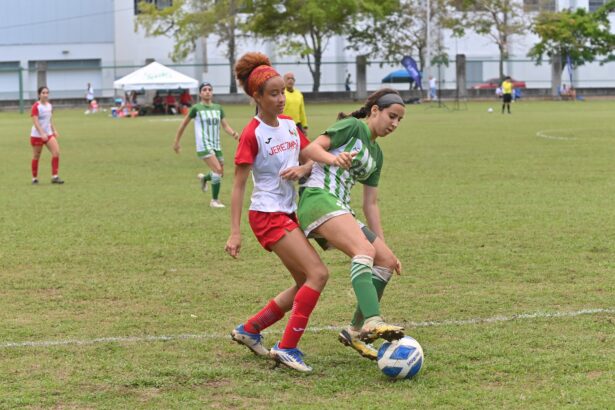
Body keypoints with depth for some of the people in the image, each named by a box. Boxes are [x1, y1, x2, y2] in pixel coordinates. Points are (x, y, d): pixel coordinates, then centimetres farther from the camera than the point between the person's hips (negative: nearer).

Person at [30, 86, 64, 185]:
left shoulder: (49, 105, 7)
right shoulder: (36, 106, -14)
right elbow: (35, 122, -21)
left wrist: (54, 130, 12)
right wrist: (42, 133, -30)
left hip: (48, 134, 6)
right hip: (37, 135, -6)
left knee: (56, 152, -12)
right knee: (36, 157, 5)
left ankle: (54, 176, -9)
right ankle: (34, 178, 20)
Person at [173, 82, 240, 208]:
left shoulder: (218, 108, 10)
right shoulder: (196, 108, -4)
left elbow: (225, 126, 7)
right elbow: (184, 124, 5)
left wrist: (233, 133, -14)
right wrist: (176, 142, 9)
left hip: (216, 145, 6)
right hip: (204, 145, -6)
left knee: (220, 173, 10)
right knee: (217, 170, -18)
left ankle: (204, 178, 43)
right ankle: (214, 201, -6)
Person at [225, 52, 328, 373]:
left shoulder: (290, 124, 8)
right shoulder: (252, 134, -13)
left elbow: (313, 158, 15)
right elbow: (238, 186, -12)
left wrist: (303, 169, -9)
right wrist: (235, 232, -16)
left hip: (290, 213, 8)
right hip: (268, 215, -8)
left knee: (305, 286, 11)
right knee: (318, 274, -17)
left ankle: (249, 330, 23)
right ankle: (287, 348, -12)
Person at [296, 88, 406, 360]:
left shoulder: (376, 154, 24)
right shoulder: (353, 126, 2)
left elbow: (370, 204, 24)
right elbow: (311, 148, -10)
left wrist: (383, 244, 20)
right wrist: (334, 158, -31)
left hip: (340, 210, 9)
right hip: (318, 198, -9)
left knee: (387, 261, 0)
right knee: (365, 250, -31)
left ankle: (356, 331, 5)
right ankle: (373, 322, -47)